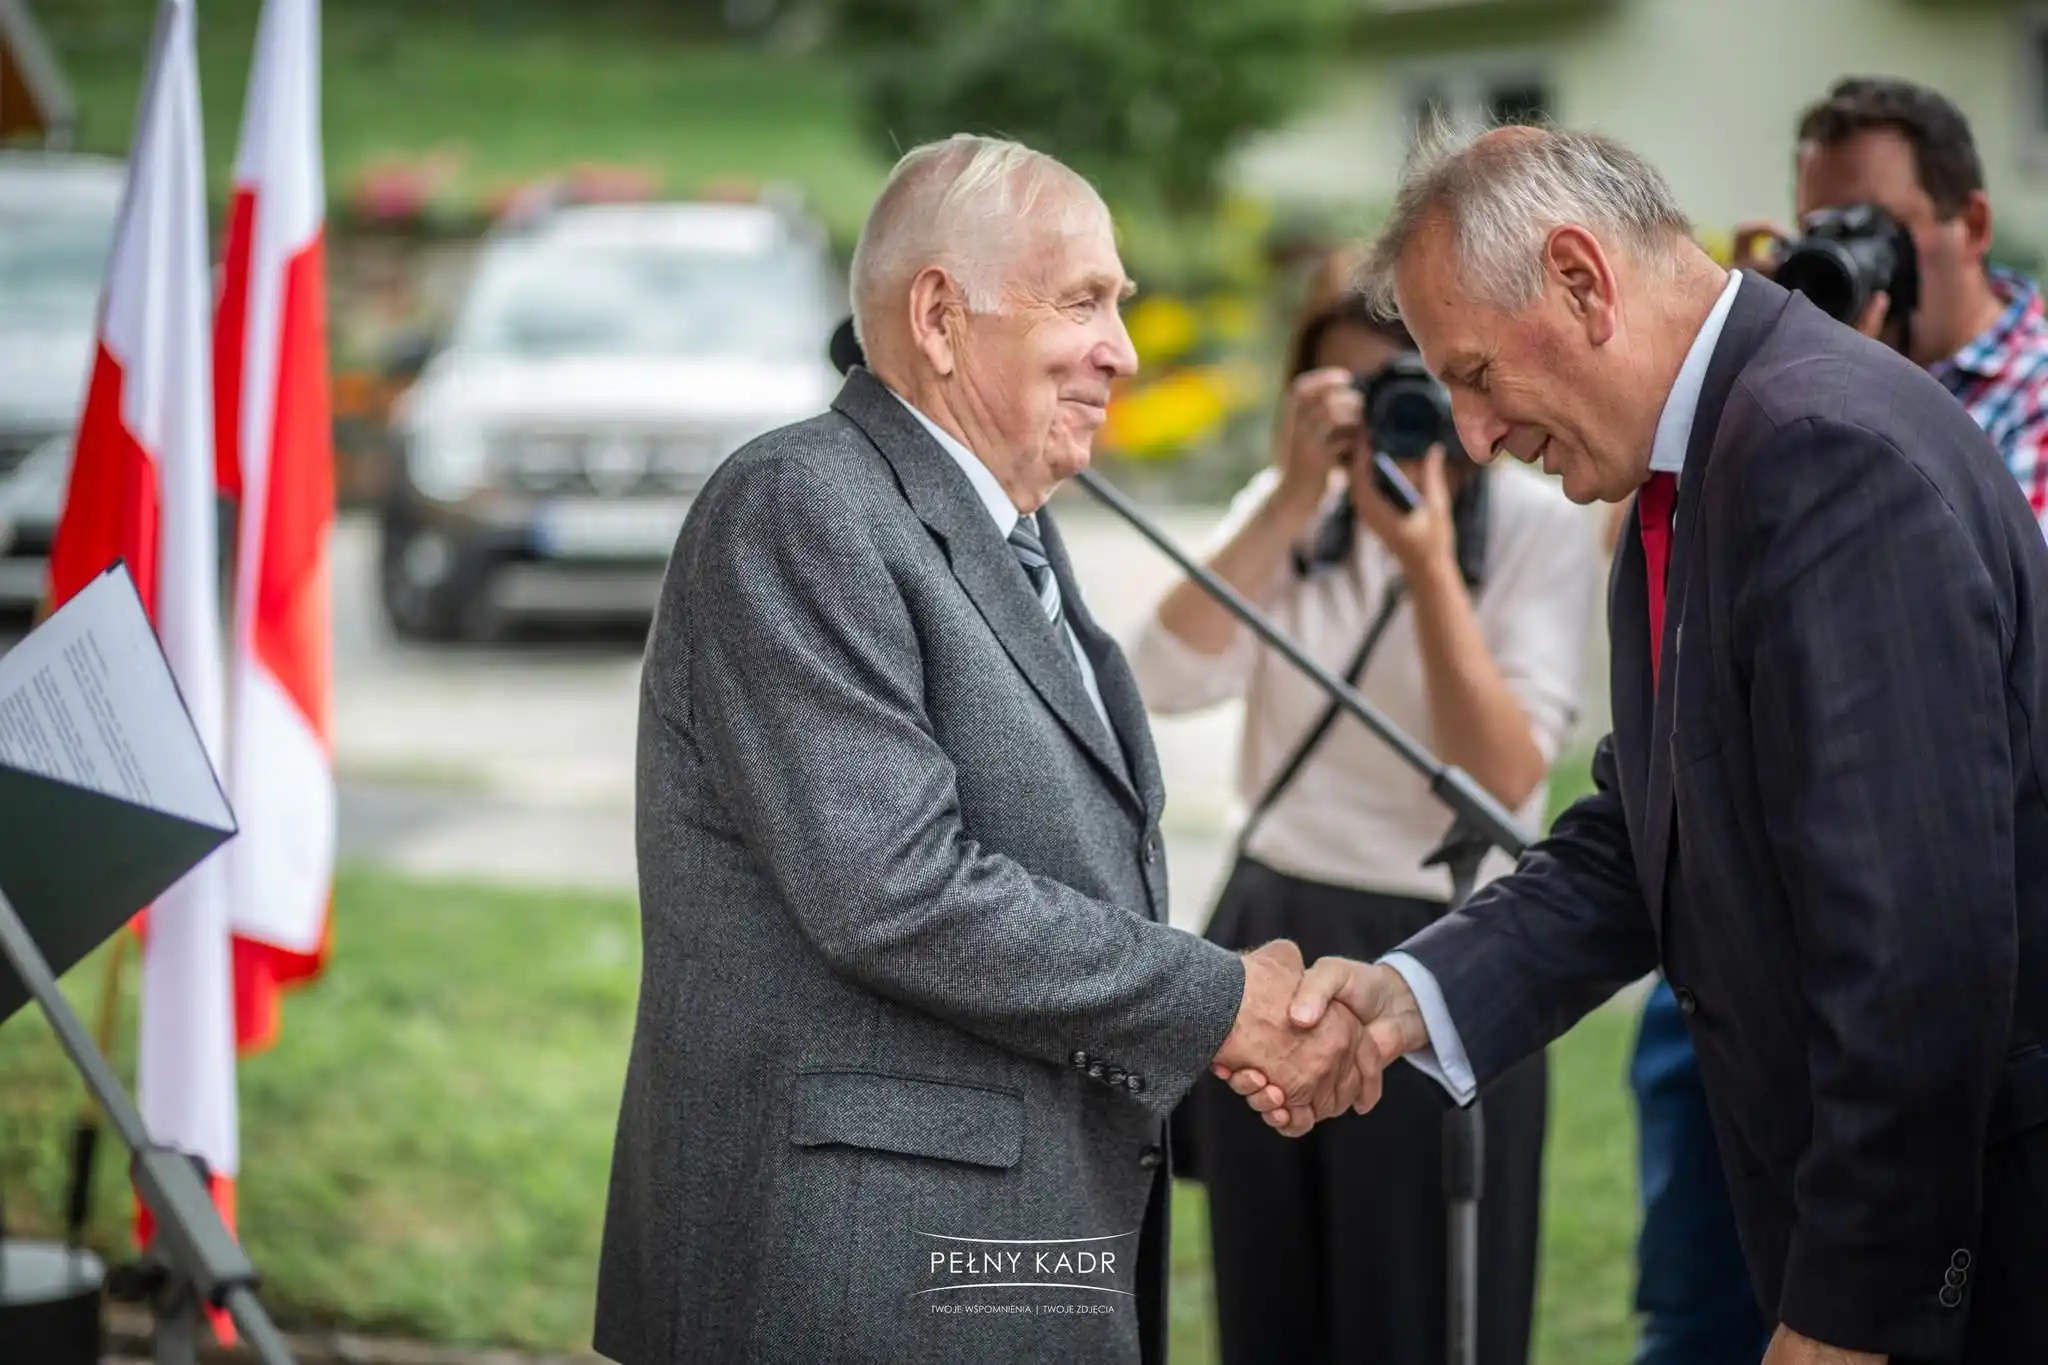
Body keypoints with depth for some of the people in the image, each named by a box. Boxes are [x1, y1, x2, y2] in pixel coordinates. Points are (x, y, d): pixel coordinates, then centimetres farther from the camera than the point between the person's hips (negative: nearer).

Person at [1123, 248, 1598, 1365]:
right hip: (1269, 945, 4)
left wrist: (1429, 568, -23)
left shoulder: (1537, 527, -6)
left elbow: (1503, 782, -16)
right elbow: (1166, 682, -11)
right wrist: (1293, 505, -17)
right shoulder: (1283, 511, 6)